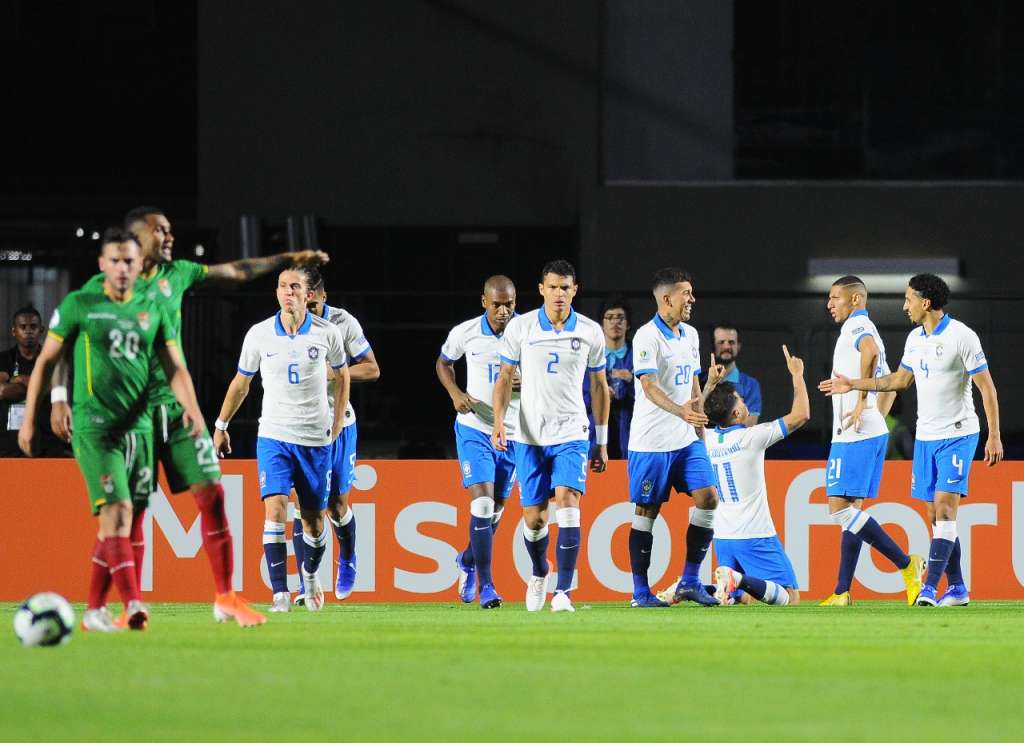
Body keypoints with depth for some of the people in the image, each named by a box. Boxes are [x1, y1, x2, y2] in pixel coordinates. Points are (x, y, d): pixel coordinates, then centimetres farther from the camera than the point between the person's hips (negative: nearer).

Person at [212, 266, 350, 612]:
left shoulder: (327, 333, -4)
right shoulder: (259, 334, -3)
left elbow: (342, 375, 14)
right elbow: (241, 382, 11)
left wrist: (337, 424, 11)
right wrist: (221, 426, 14)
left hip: (316, 438, 1)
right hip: (273, 436, -1)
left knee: (313, 520, 8)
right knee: (275, 508, -19)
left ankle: (310, 573, 39)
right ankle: (280, 594, -19)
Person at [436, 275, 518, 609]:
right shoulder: (465, 333, -6)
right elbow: (443, 362, 13)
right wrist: (455, 393, -5)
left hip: (513, 430, 2)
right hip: (474, 428, -2)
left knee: (496, 508, 13)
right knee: (482, 501, -16)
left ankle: (468, 560, 42)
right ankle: (485, 584, -14)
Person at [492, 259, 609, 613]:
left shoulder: (590, 332, 1)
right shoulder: (520, 327, -2)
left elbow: (599, 386, 10)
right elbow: (505, 376, 4)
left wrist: (602, 442, 11)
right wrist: (499, 420, -11)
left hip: (571, 434, -1)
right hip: (529, 436, 1)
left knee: (568, 502, -19)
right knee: (533, 516, 4)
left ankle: (563, 592, -20)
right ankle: (539, 572, 36)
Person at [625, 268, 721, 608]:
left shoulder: (689, 335, 12)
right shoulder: (647, 337, -13)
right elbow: (650, 387, -25)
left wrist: (700, 433, 20)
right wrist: (680, 411, -41)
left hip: (686, 439, 7)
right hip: (652, 440, -7)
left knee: (707, 497, -4)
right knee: (646, 512, -1)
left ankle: (690, 581, 4)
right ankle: (640, 591, 6)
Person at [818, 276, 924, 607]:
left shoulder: (857, 326, -7)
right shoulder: (865, 331, 24)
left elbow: (870, 350, -31)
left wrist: (861, 400, -27)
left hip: (854, 435, -10)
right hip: (871, 432, 10)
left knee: (840, 509, -13)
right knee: (848, 510, 9)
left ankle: (906, 564, -15)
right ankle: (842, 593, 8)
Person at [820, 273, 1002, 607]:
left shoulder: (961, 336, -13)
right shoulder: (915, 339, 9)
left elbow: (987, 387, -11)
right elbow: (900, 379, 25)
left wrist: (994, 436, -15)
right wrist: (852, 385, 24)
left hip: (958, 435, -7)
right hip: (925, 437, 7)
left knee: (945, 505, -16)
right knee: (935, 515, 5)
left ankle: (931, 586, -23)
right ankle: (956, 588, 11)